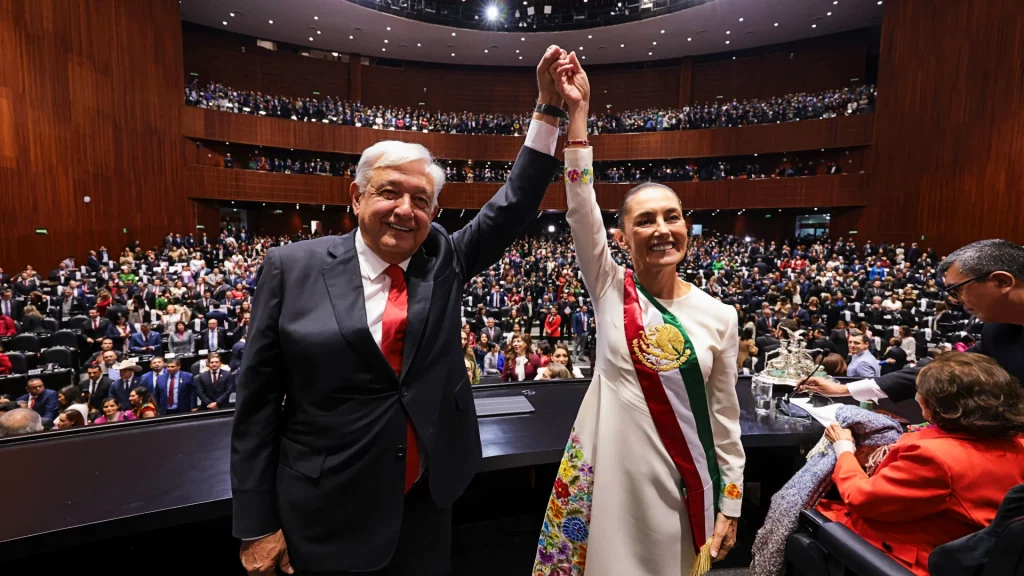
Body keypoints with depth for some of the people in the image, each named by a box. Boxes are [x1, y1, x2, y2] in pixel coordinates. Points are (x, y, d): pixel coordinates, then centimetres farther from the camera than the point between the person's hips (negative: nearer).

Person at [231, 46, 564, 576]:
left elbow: (515, 204, -2)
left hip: (427, 502, 3)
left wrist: (550, 107, -8)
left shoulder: (442, 259, -2)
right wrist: (257, 526, -5)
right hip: (329, 513, -2)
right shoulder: (293, 267, -10)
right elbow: (257, 403, -7)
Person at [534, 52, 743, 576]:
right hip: (610, 470, 0)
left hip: (682, 480, 1)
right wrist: (576, 113, -23)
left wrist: (729, 505, 4)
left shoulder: (719, 316, -4)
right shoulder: (611, 290, -6)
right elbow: (581, 208, -18)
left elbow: (725, 416, 1)